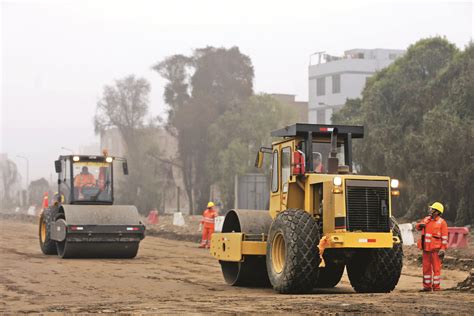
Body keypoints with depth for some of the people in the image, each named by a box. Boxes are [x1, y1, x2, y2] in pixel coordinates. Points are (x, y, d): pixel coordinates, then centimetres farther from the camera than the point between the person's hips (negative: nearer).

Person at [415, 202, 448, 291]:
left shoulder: (442, 222, -4)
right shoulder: (427, 219, 12)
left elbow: (444, 238, -7)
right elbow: (417, 227, 20)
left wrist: (443, 249, -15)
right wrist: (420, 225, -5)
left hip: (436, 249, -6)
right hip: (426, 249, 6)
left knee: (436, 268, -2)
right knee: (426, 267, 9)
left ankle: (436, 286, 2)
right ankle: (427, 286, 16)